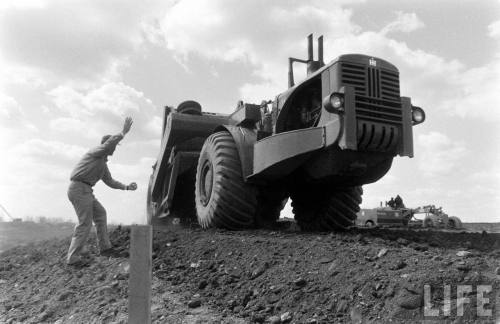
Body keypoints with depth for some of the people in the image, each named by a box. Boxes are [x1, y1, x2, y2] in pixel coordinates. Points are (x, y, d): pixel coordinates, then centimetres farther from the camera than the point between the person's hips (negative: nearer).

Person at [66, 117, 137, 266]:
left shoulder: (103, 164, 23)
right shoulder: (96, 151, -4)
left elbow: (110, 182, 26)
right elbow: (109, 142, -27)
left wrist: (127, 187, 17)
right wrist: (124, 132, -27)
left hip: (85, 191, 10)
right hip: (79, 188, -10)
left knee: (100, 214, 12)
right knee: (85, 222, -8)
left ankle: (105, 247, 16)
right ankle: (73, 257, -3)